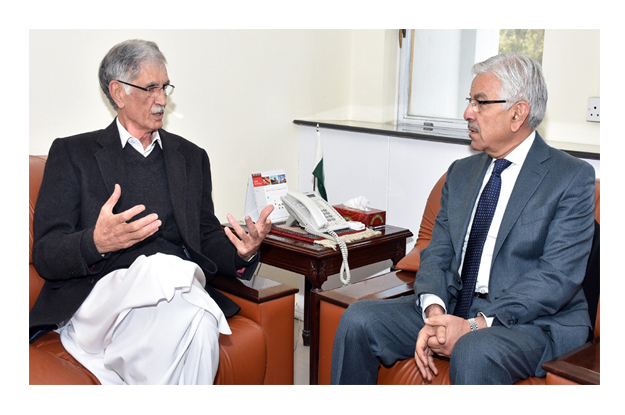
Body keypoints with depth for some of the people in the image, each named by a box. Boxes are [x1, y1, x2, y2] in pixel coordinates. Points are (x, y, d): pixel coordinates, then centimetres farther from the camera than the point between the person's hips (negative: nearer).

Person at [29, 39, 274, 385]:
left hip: (182, 291, 3)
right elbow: (45, 255, 2)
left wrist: (243, 252, -5)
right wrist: (95, 243, -21)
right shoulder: (72, 153, 11)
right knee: (165, 271, -37)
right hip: (103, 289, -2)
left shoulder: (191, 157, 22)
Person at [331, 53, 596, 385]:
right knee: (358, 319, -14)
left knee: (474, 352, -37)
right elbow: (437, 255, 8)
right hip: (453, 308, 6)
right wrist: (434, 311, -13)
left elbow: (558, 277, -14)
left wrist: (475, 325, -22)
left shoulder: (573, 177, -4)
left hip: (534, 321, -5)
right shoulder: (461, 172, 14)